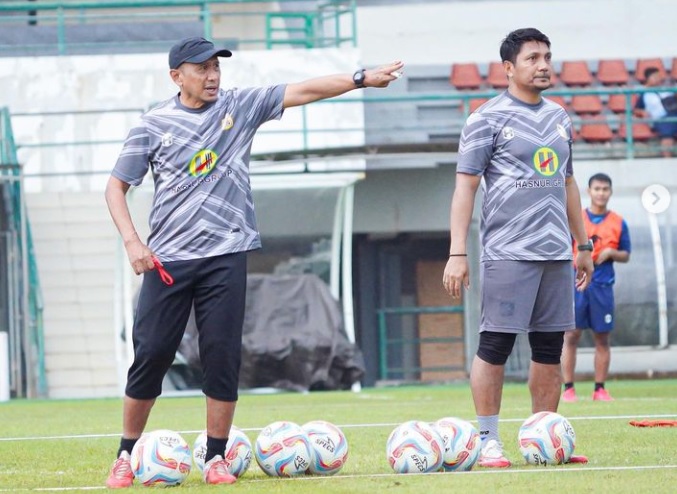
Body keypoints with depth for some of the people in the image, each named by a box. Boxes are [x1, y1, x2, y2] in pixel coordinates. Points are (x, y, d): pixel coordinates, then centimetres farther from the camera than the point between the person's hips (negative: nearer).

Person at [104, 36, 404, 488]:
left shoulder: (240, 106, 6)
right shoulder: (154, 124, 4)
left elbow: (302, 92, -1)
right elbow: (117, 186, 6)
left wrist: (361, 79, -11)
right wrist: (132, 241, -7)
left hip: (225, 255, 1)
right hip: (167, 258, -1)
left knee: (223, 357, -2)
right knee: (151, 354, -2)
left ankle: (216, 458, 7)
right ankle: (127, 456, 10)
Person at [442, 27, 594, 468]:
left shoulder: (559, 118, 16)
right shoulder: (488, 119, -4)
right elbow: (466, 185, -6)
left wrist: (583, 244, 20)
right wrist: (457, 253, -12)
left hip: (556, 252, 6)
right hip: (508, 252, -6)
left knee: (550, 349, 7)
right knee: (495, 345, -6)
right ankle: (487, 441, 1)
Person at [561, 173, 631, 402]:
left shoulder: (618, 223, 7)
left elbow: (626, 255, 12)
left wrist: (611, 253, -8)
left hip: (603, 287, 1)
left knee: (602, 338, 3)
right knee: (571, 336, -3)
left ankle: (600, 389, 8)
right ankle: (568, 389, -1)